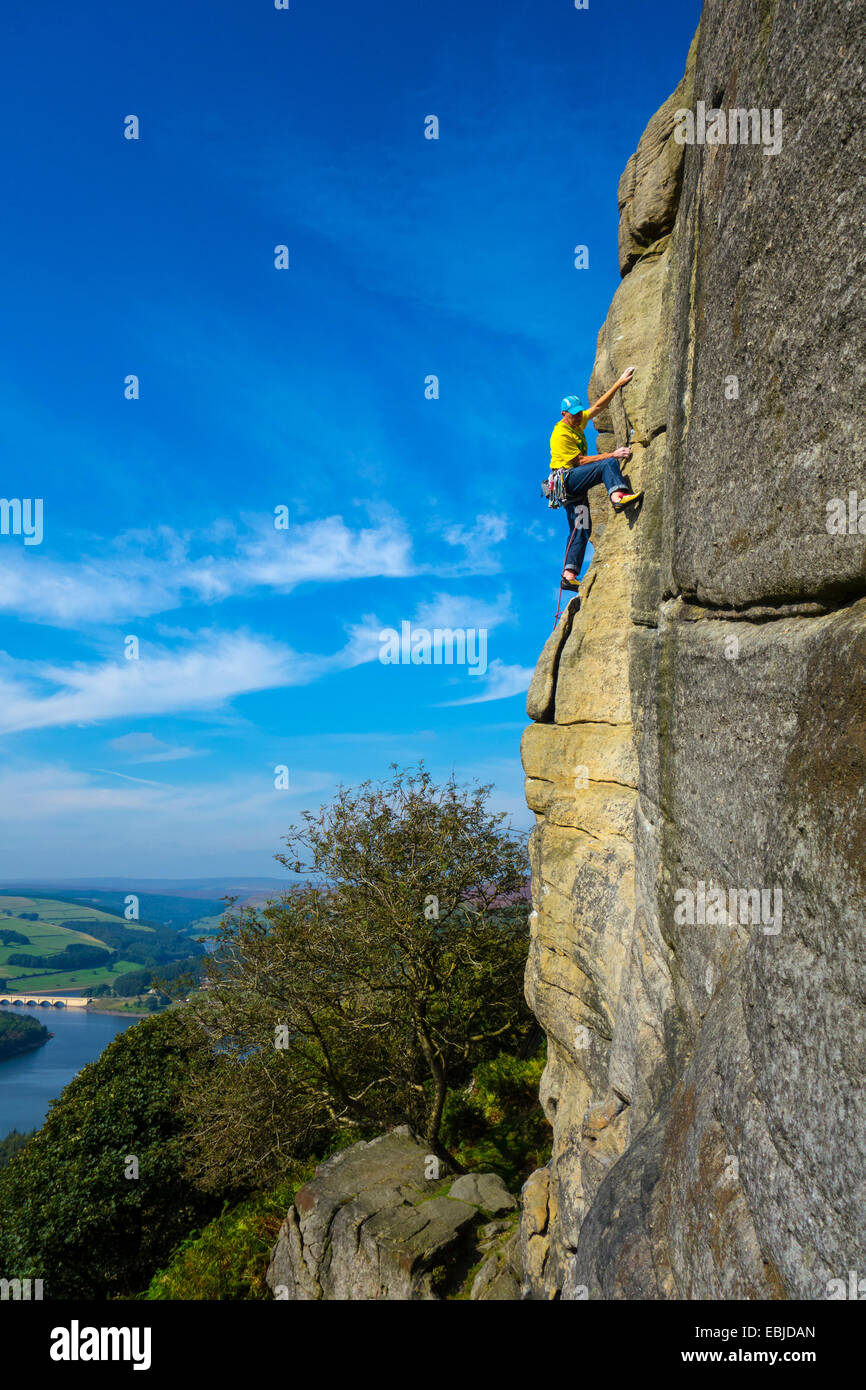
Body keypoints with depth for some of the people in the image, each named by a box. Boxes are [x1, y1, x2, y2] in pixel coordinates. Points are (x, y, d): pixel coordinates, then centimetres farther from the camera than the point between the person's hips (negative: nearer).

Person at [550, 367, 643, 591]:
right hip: (567, 478, -9)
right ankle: (618, 496, -50)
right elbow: (580, 461, -14)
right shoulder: (561, 434, -11)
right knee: (608, 465, -25)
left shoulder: (578, 422, 16)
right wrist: (612, 454, -15)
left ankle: (569, 574, -6)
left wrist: (619, 383, 16)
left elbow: (599, 406, 20)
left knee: (581, 529, -1)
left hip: (576, 485, 9)